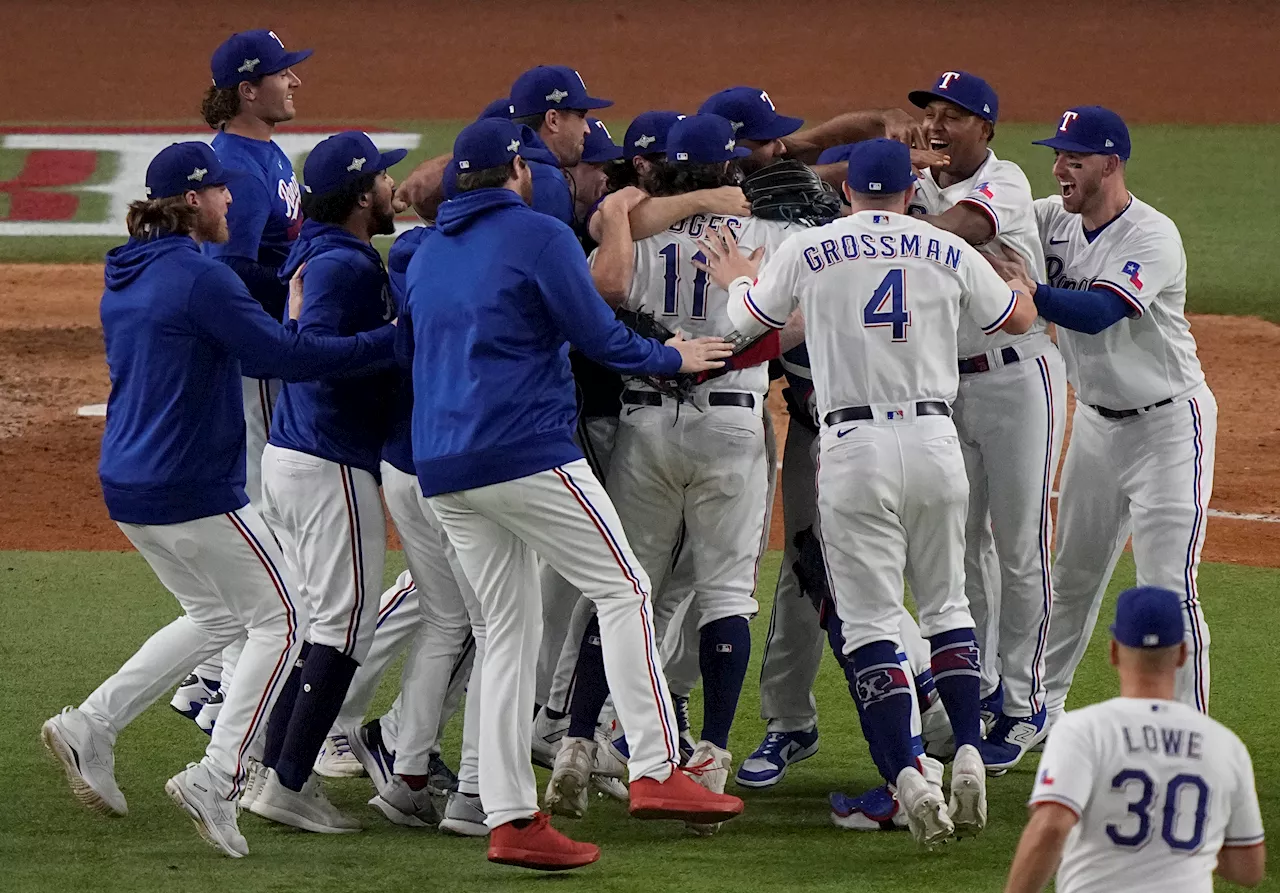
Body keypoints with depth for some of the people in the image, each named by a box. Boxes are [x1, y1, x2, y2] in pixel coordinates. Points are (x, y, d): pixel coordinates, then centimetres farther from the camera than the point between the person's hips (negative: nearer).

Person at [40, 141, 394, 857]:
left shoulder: (123, 279, 12)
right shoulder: (199, 276, -16)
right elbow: (289, 358, -19)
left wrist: (291, 322, 18)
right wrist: (395, 340, -13)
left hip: (127, 486, 9)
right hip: (193, 491, -9)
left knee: (218, 616, 23)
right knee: (281, 617, 2)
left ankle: (91, 726, 16)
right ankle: (217, 778, -7)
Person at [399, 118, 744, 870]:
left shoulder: (426, 255, 19)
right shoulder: (539, 235, -3)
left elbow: (409, 354, 28)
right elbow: (599, 337, -6)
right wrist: (672, 357, 9)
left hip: (442, 469, 7)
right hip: (528, 452, -7)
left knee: (510, 629, 9)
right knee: (622, 587, -2)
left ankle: (511, 817, 1)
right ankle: (656, 771, -13)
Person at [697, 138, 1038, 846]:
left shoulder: (806, 251, 3)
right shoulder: (948, 251, 6)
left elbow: (747, 319, 20)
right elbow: (1019, 317, 20)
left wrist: (736, 277, 42)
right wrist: (1013, 268, 41)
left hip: (854, 448, -2)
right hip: (934, 439, 2)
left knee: (870, 619, -1)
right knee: (945, 604, 17)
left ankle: (909, 779, -15)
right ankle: (968, 755, 3)